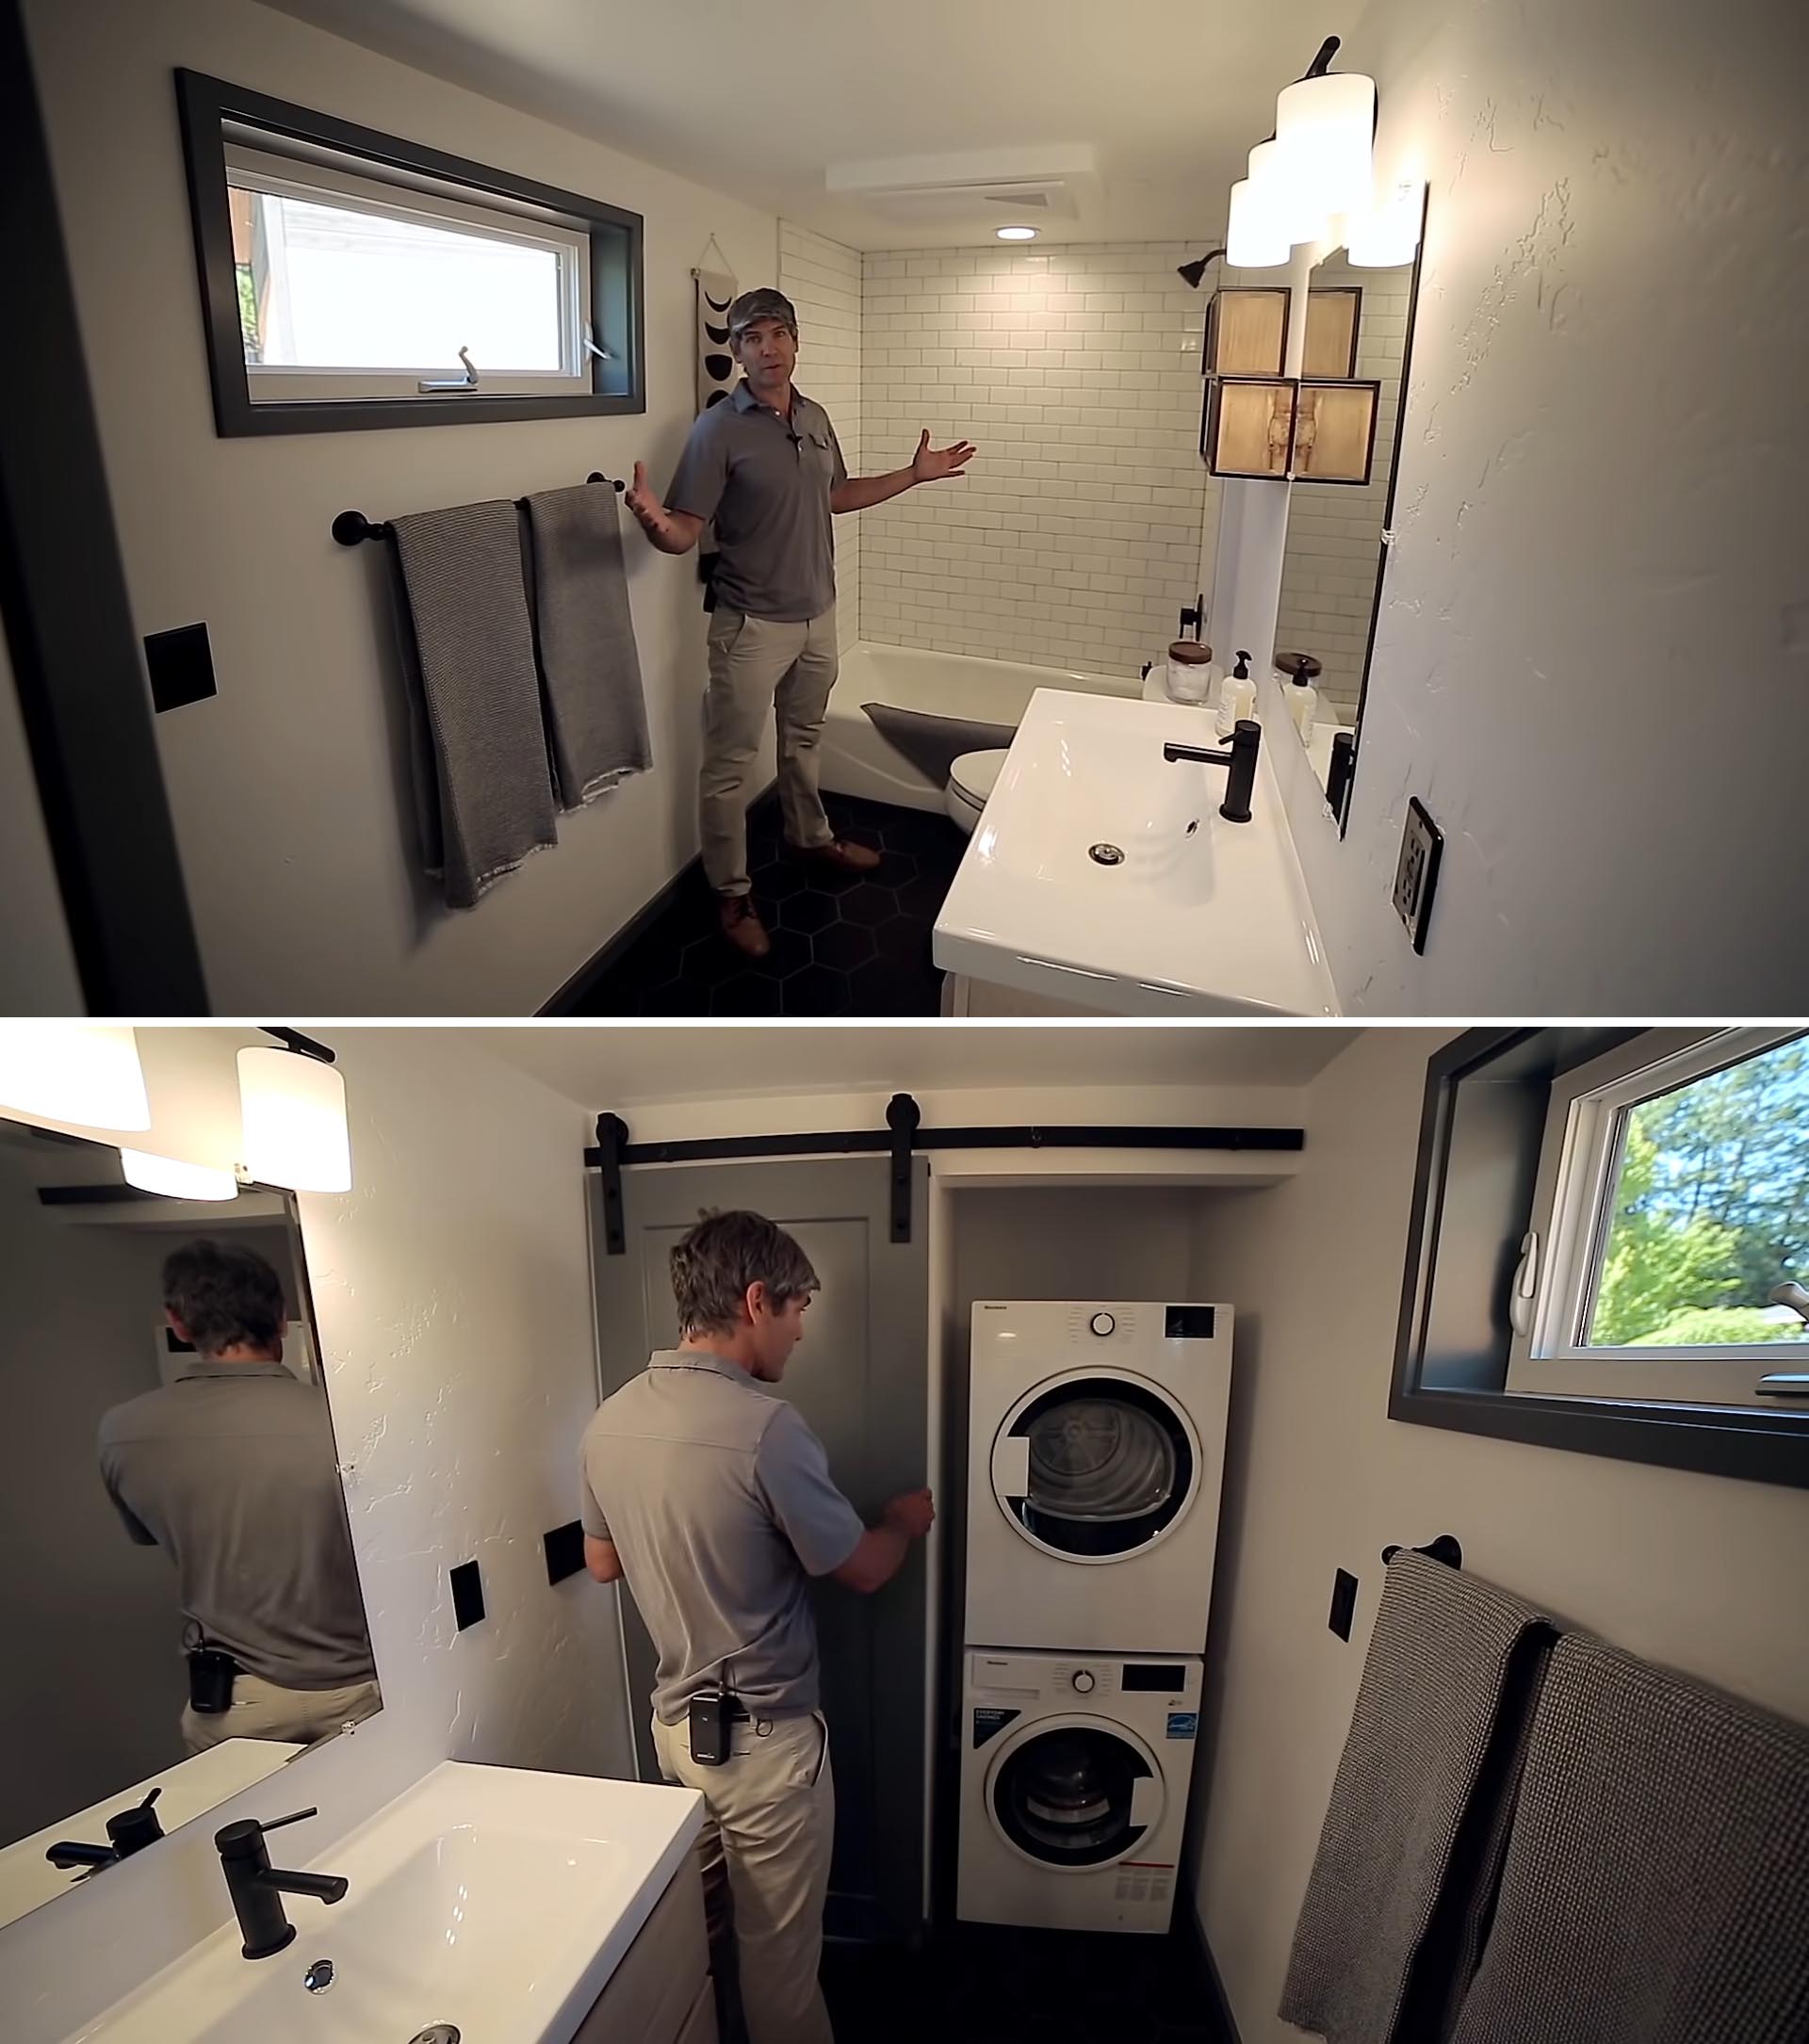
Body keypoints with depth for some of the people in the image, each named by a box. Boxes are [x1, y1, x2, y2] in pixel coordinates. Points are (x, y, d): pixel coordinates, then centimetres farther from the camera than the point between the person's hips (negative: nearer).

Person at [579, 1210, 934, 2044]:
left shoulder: (610, 1420, -6)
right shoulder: (763, 1426, -28)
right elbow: (862, 1569, -16)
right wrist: (905, 1519, 5)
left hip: (676, 1717, 7)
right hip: (765, 1734, -7)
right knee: (779, 1951, 16)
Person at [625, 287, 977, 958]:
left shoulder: (816, 417, 7)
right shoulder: (719, 428, -13)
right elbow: (685, 533, -17)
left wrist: (915, 474, 20)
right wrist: (653, 523, -40)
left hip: (817, 615, 7)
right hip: (752, 625, -6)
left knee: (803, 738, 24)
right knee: (730, 763, 0)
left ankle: (811, 835, 45)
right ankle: (732, 893, 11)